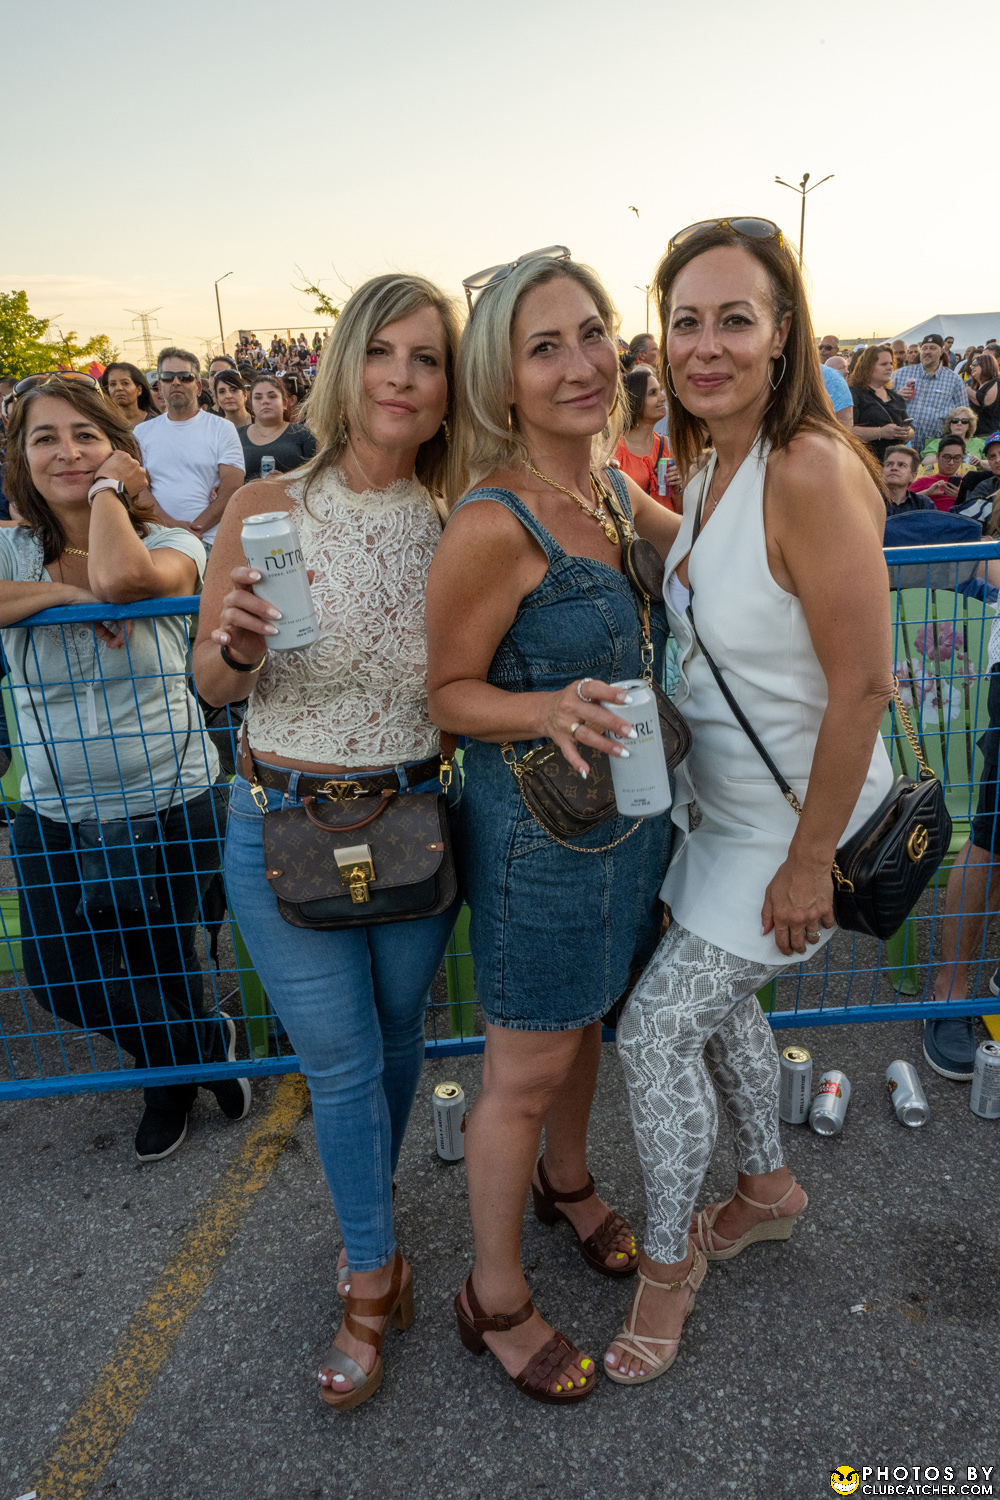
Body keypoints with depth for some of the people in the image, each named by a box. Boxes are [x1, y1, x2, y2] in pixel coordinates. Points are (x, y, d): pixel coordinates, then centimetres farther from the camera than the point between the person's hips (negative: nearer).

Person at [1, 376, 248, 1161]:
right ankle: (209, 1045, 32)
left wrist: (106, 490, -15)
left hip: (173, 804, -3)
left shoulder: (172, 546, -7)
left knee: (161, 969, 14)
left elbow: (119, 576, -32)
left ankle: (172, 1072, 47)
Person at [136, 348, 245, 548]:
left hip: (210, 541, -2)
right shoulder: (143, 432, 15)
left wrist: (195, 529, -12)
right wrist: (170, 525, -12)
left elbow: (232, 487, -3)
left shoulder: (223, 429, 7)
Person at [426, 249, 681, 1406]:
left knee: (586, 1017, 26)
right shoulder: (493, 525, -23)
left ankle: (565, 1181, 55)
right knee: (526, 1073, 9)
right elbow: (447, 692, -16)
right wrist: (550, 711, -32)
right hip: (538, 826, -8)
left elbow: (690, 542, 23)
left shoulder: (608, 485, 1)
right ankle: (495, 1302, 34)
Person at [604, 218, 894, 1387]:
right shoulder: (712, 464, 0)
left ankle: (668, 1258, 28)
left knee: (655, 1027, -1)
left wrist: (810, 861, -20)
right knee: (716, 995, 22)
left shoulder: (811, 472, -27)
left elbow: (863, 687, -25)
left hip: (794, 815, -9)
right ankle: (768, 1189, 50)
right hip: (719, 795, 9)